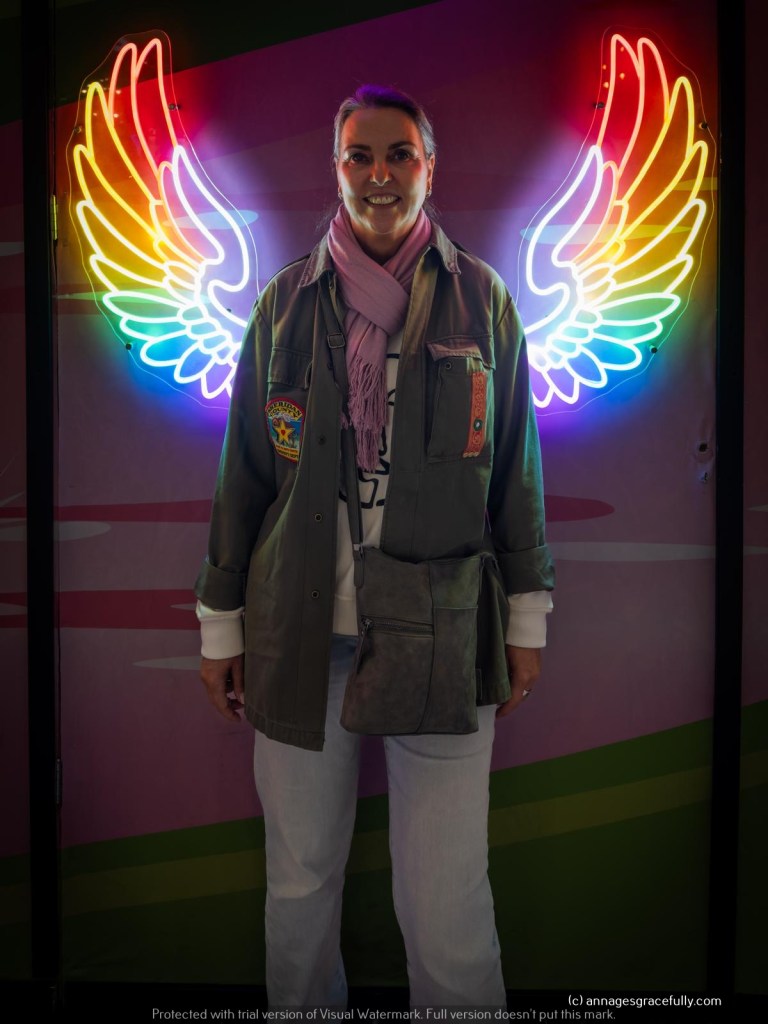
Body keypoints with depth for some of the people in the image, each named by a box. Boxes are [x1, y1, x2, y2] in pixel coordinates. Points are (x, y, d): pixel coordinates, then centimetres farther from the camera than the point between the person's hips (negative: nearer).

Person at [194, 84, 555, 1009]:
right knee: (300, 882, 15)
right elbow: (243, 473, 8)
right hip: (301, 632, 2)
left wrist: (527, 619, 5)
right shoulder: (284, 303, 6)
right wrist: (220, 621, 7)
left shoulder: (482, 300, 4)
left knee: (448, 904, 3)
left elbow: (517, 469, 7)